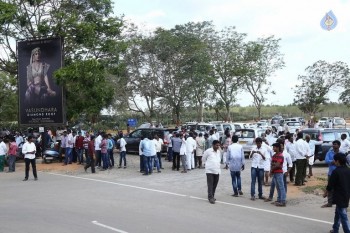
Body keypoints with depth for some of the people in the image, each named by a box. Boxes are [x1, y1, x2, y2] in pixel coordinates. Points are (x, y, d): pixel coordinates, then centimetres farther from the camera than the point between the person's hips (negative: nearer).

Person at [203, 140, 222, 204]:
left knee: (215, 185, 10)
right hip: (210, 171, -6)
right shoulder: (208, 151, -10)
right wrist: (207, 164, 4)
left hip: (217, 170, 6)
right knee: (210, 184, -7)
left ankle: (212, 196, 22)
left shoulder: (219, 152, 8)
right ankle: (210, 197, -5)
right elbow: (204, 158, 2)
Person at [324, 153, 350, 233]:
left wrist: (326, 193, 4)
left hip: (339, 197, -8)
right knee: (338, 213, 21)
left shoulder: (336, 172, -18)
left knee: (343, 216, -5)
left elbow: (330, 185, -12)